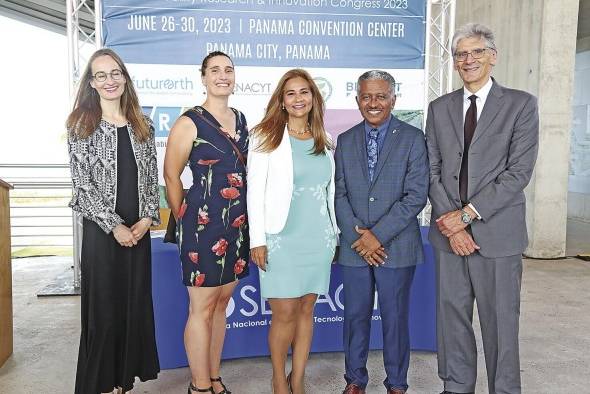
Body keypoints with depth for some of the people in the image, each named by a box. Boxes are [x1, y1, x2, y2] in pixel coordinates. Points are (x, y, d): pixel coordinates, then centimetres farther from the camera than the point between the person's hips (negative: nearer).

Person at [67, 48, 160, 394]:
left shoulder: (142, 124, 8)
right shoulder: (82, 125, -2)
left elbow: (152, 176, 7)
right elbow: (82, 183, -8)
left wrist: (147, 218, -6)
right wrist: (114, 225, -14)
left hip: (139, 229, 4)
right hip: (102, 230, -3)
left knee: (136, 304, 9)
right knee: (104, 308, 3)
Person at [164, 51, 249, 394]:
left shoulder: (241, 120, 11)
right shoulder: (189, 123, -8)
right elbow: (171, 175, -4)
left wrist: (246, 218, 15)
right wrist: (185, 220, 2)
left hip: (238, 223, 6)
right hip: (204, 223, -6)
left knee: (222, 303, 15)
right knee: (202, 307, 3)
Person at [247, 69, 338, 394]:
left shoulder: (323, 141, 12)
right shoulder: (266, 137, -2)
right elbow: (254, 191, -6)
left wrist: (333, 234, 13)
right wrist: (257, 240, -10)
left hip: (318, 239, 4)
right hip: (281, 238, -4)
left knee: (306, 309, 10)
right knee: (285, 313, -2)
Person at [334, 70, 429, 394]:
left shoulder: (413, 138, -2)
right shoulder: (345, 141, 8)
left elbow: (416, 195, -9)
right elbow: (339, 194, 4)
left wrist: (378, 235, -13)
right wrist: (357, 235, -10)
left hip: (397, 246, -2)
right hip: (354, 246, 3)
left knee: (395, 317, 8)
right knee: (355, 315, 11)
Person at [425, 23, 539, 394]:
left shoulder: (521, 104, 0)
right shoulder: (439, 108, 10)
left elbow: (519, 171, -8)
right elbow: (433, 170, 5)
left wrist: (468, 214, -13)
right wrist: (450, 222, -6)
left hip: (497, 232, -3)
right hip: (449, 232, 3)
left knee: (500, 321, 5)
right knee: (452, 315, 11)